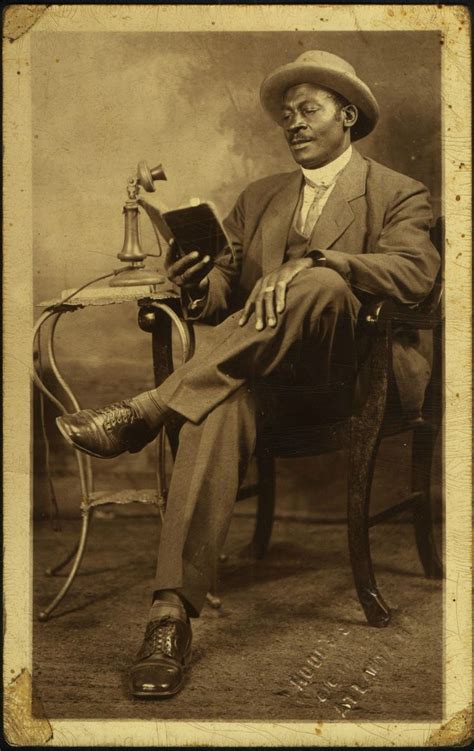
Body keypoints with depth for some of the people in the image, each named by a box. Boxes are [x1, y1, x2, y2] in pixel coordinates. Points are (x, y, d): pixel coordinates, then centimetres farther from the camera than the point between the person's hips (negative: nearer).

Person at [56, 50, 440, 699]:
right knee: (221, 402, -35)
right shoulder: (259, 198, 26)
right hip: (259, 364, 3)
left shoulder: (399, 195, 10)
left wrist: (310, 263, -26)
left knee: (322, 285, -36)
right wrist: (198, 284, -7)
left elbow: (415, 273, -11)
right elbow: (226, 294, 18)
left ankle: (147, 411, -36)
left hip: (354, 370, -3)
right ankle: (172, 611, -43)